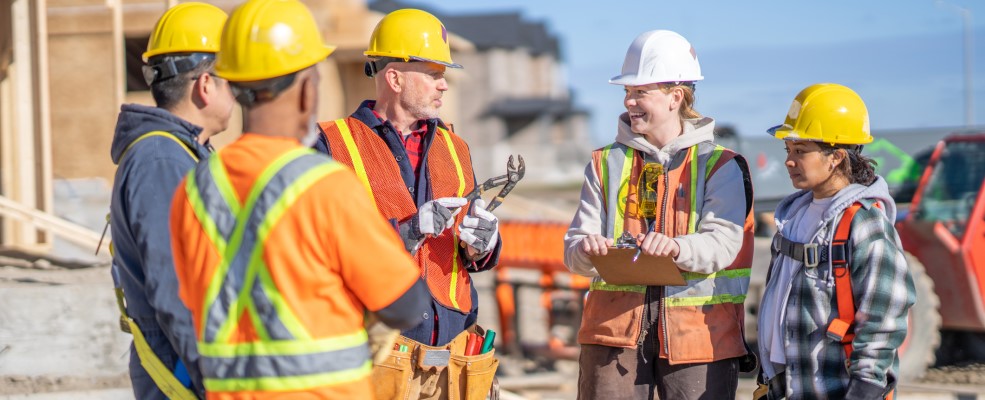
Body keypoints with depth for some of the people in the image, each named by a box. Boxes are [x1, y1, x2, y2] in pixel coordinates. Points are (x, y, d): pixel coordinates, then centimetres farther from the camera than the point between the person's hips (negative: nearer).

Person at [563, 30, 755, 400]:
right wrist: (586, 249, -19)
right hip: (616, 327, 3)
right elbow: (573, 248, 6)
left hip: (696, 330, -2)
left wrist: (677, 247, -33)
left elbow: (723, 242, -12)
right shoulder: (606, 163, 14)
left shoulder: (720, 165, 4)